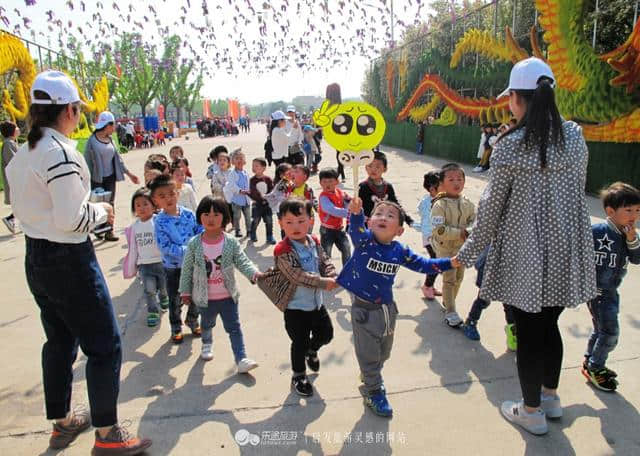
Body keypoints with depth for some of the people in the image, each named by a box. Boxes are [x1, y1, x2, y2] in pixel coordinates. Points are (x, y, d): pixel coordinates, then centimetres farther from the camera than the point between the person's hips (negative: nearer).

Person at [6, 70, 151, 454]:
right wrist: (101, 211, -7)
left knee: (60, 341, 22)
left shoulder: (22, 153, 7)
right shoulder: (62, 153, -21)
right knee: (104, 346, 3)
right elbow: (70, 219, -25)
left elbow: (23, 207, 14)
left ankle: (62, 423, 38)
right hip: (69, 261, -9)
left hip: (36, 259, 10)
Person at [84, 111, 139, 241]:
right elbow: (87, 162, -8)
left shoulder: (110, 139, 7)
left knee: (110, 203, 5)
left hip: (110, 178, 5)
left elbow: (117, 158, 13)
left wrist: (129, 173, 12)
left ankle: (109, 231, 10)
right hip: (97, 179, -5)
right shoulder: (92, 141, -10)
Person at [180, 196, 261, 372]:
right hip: (204, 297, 1)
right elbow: (187, 269, -2)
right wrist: (185, 292, 2)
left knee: (234, 327, 3)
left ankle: (241, 359, 7)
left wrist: (254, 273, -32)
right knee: (207, 324, 25)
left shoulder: (231, 243, -11)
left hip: (228, 296, -1)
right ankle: (207, 344, 53)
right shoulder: (194, 244, -10)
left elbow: (243, 262, -12)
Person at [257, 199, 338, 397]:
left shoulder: (314, 242, -1)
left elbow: (325, 261, 4)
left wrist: (332, 277, -17)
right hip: (296, 307, -6)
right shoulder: (283, 251, -23)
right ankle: (298, 376, 30)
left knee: (326, 332, 21)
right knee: (300, 342, 7)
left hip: (317, 302, 7)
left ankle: (311, 350, 53)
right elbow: (297, 276, -28)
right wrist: (324, 283, -29)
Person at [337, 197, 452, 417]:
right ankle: (374, 393, 30)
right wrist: (355, 213, -63)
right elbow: (356, 229, -42)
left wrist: (450, 262, -1)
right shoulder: (364, 241, -19)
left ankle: (368, 375, 53)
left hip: (387, 308, 5)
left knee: (384, 352, 24)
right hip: (364, 309, -5)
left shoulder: (400, 251, -6)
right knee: (369, 354, 8)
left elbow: (423, 264, 5)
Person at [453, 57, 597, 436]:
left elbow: (492, 207, -10)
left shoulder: (510, 145, -15)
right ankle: (551, 397, 40)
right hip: (565, 251, 5)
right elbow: (577, 191, 9)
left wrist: (468, 253, 2)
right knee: (549, 325, 22)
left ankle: (532, 412, 26)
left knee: (528, 333, 9)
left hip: (525, 253, -5)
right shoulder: (575, 135, 1)